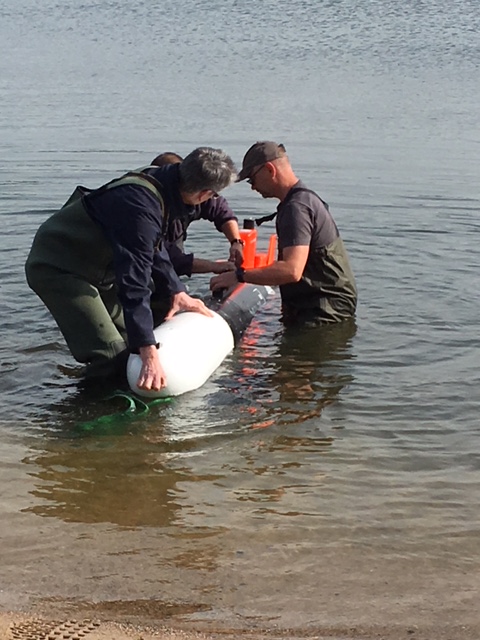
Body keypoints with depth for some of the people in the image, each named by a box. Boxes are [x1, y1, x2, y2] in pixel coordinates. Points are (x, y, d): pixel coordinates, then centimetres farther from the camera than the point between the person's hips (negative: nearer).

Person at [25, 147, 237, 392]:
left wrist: (177, 291, 9)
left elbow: (154, 247, 15)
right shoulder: (141, 206, -33)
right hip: (57, 269, -10)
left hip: (93, 267, 10)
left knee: (132, 340, 13)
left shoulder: (157, 182, -4)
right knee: (112, 356, -17)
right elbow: (134, 282, -36)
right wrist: (149, 353, -37)